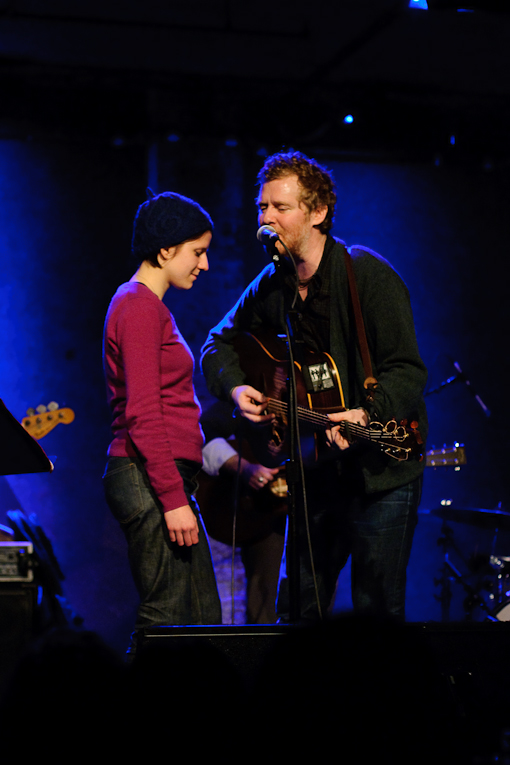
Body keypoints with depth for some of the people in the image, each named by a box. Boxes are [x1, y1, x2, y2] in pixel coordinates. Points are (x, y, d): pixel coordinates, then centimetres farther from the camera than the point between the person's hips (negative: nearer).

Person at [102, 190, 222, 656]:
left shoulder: (149, 307, 21)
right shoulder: (139, 307, -11)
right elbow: (143, 416, -18)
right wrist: (174, 498, -21)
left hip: (165, 478, 10)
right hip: (149, 479, -10)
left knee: (203, 621, 10)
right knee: (167, 619, -10)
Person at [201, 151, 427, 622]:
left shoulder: (368, 275, -13)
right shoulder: (272, 285, 7)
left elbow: (407, 371, -17)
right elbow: (221, 343, 21)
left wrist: (369, 414, -35)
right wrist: (236, 387, 0)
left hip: (382, 466, -6)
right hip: (316, 469, 6)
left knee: (378, 614, -5)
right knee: (297, 610, 9)